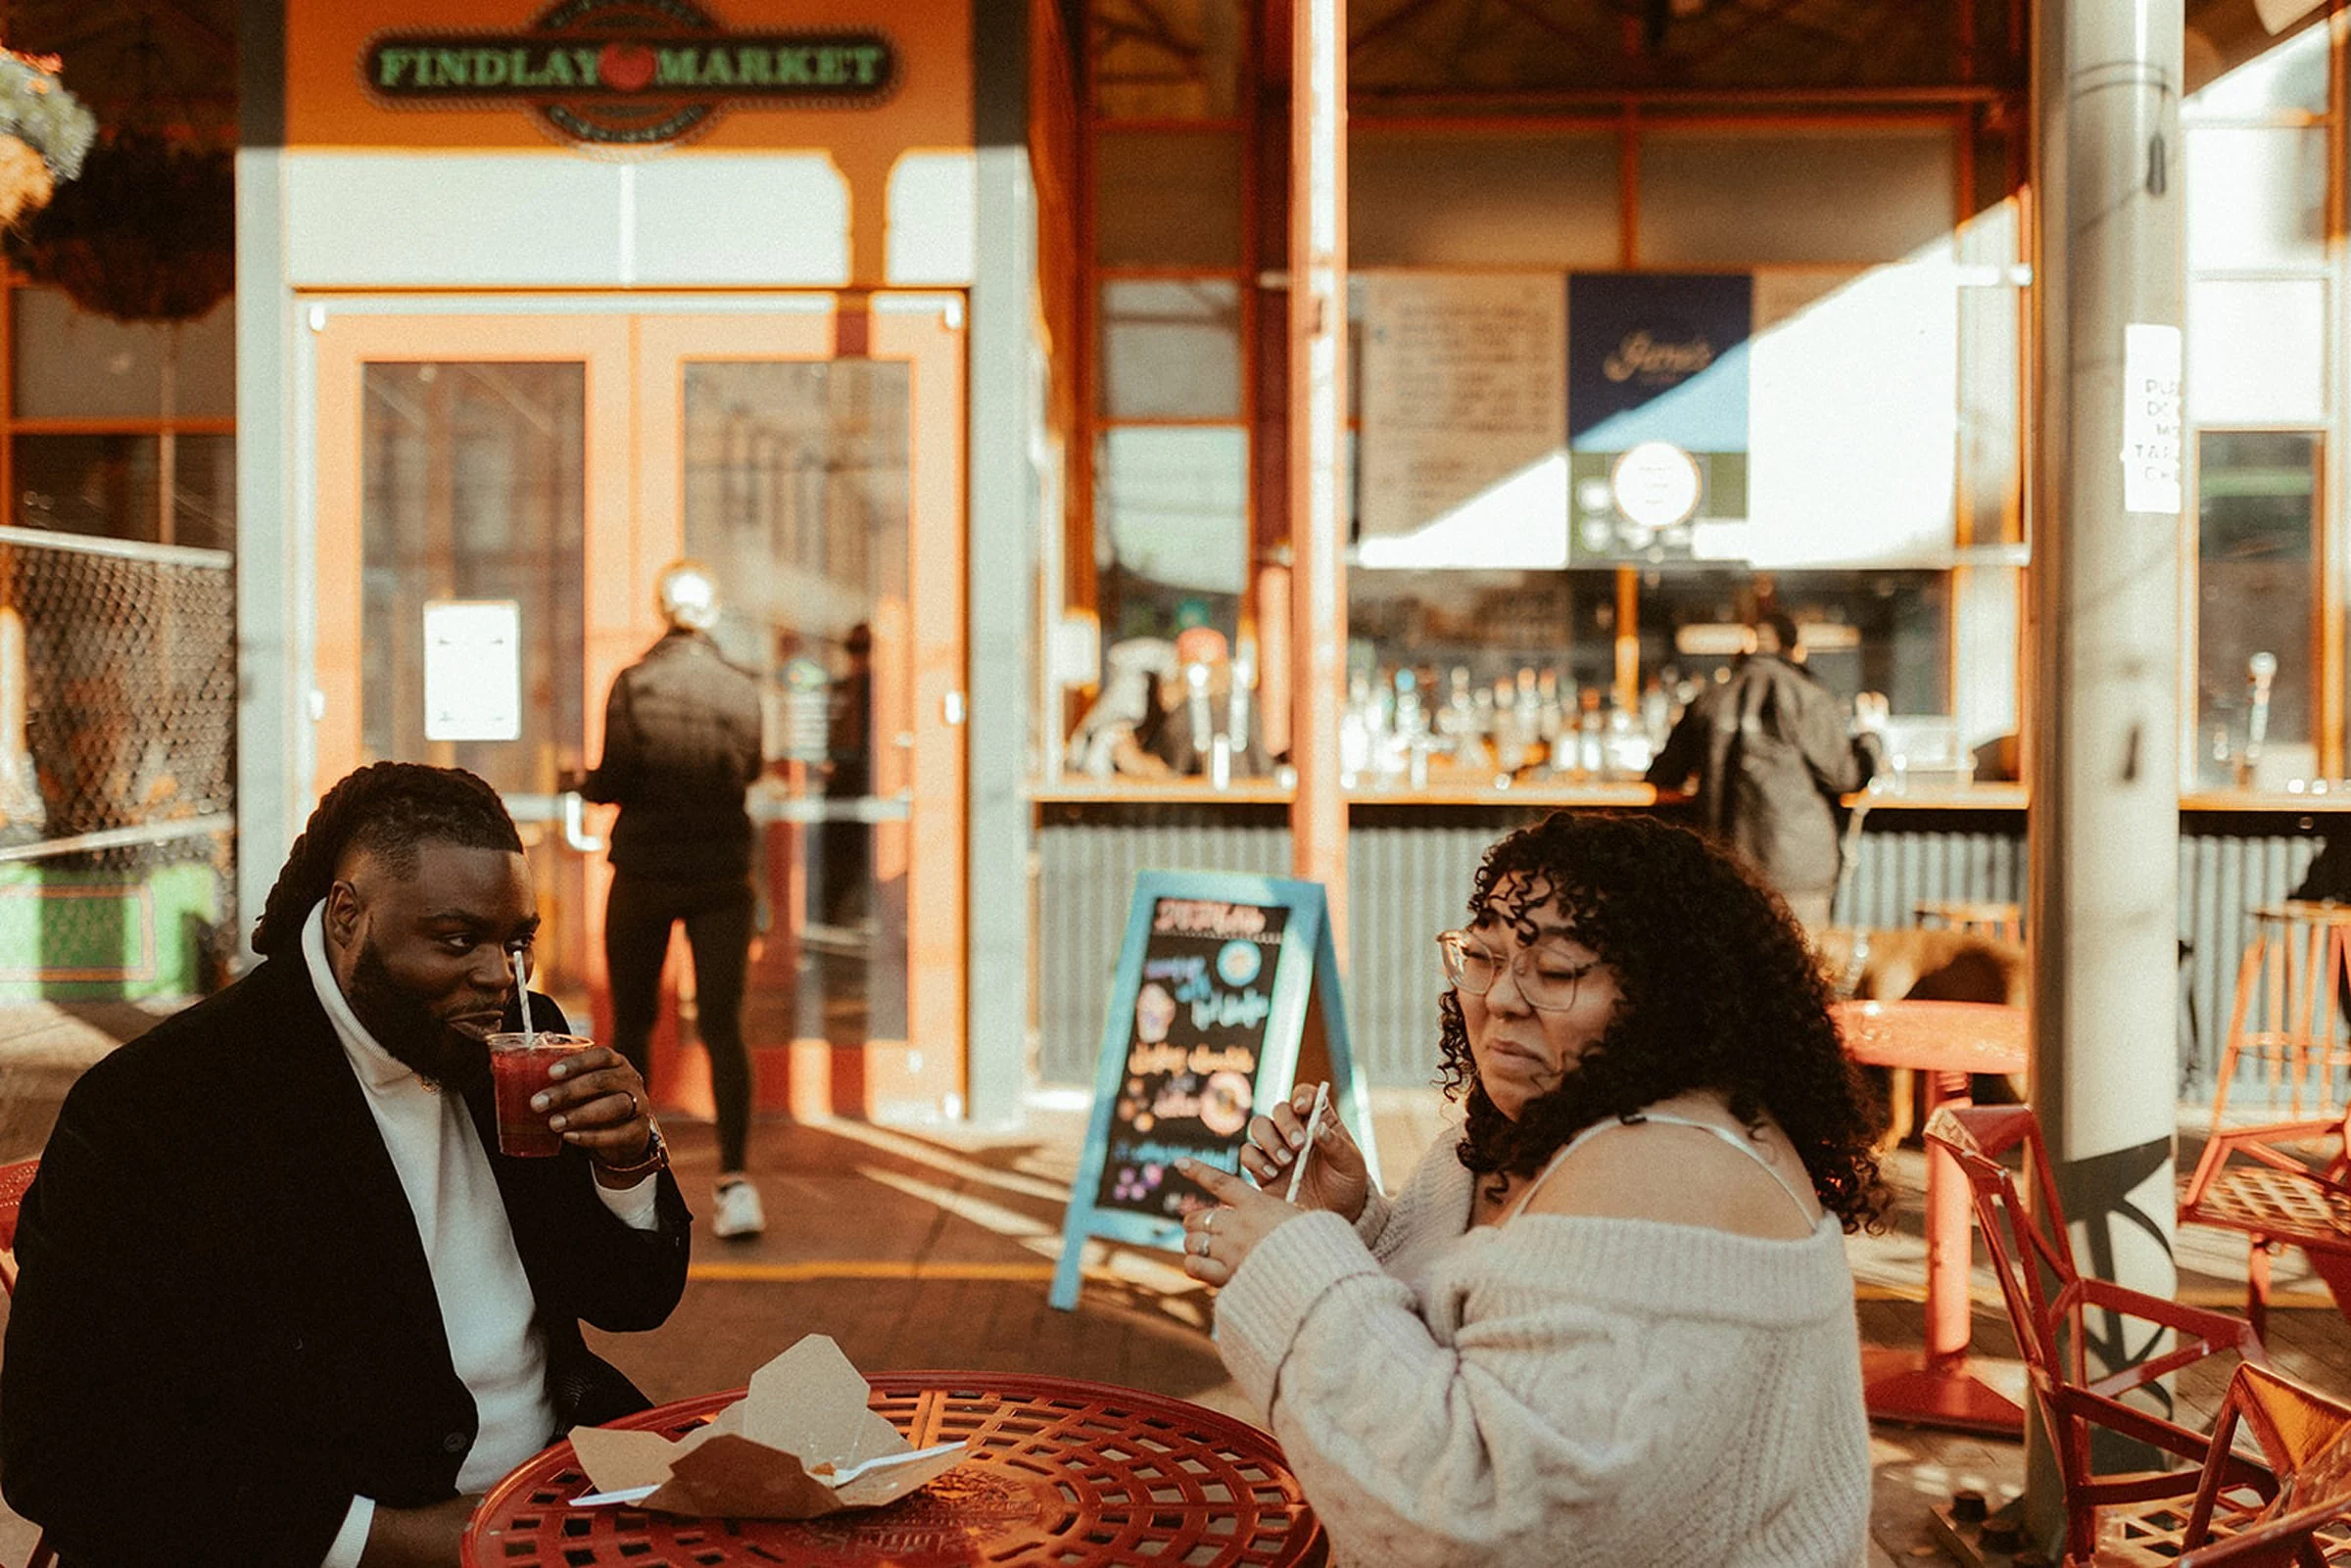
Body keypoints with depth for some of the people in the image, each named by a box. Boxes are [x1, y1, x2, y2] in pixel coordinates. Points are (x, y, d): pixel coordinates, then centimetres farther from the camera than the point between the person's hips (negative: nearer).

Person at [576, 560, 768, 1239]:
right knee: (721, 1024, -1)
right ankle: (734, 1178, -14)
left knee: (632, 1022, 14)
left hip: (644, 872, -1)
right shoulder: (741, 688, -2)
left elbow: (612, 780, -11)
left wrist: (587, 781, 10)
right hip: (722, 874, 1)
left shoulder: (633, 684, -7)